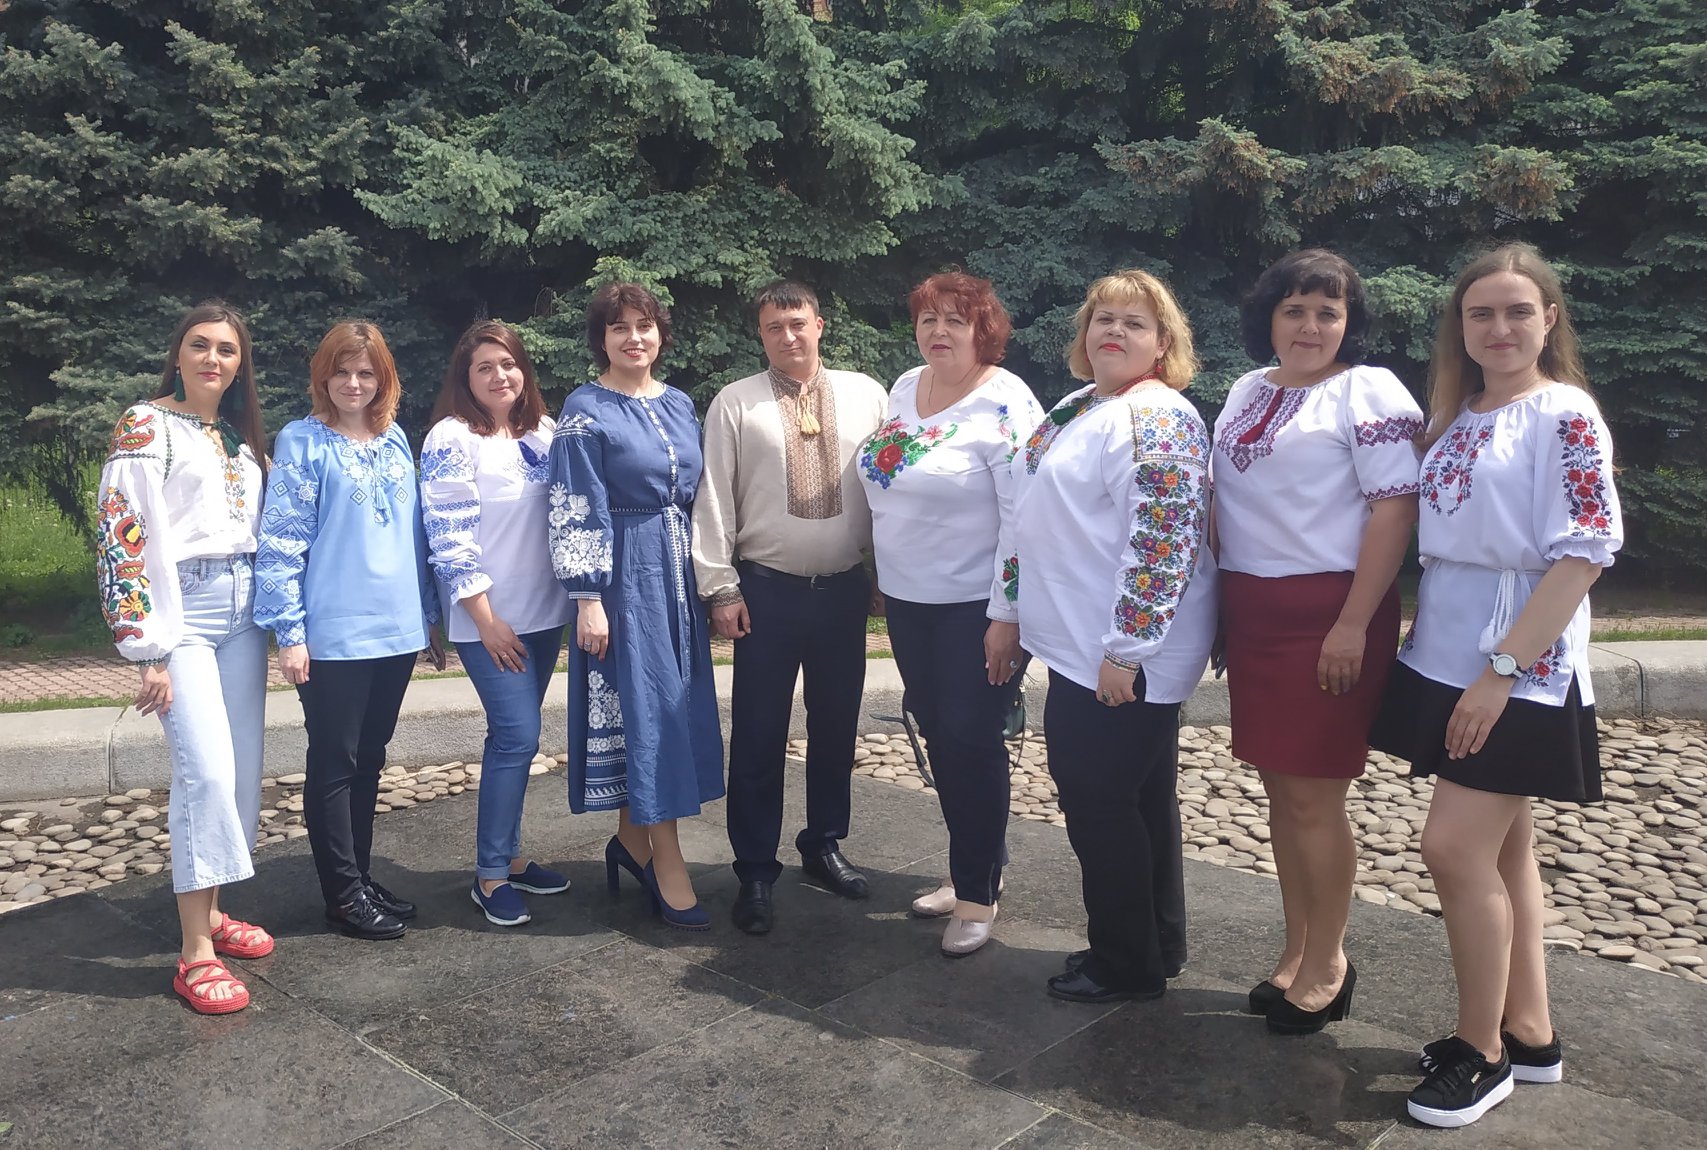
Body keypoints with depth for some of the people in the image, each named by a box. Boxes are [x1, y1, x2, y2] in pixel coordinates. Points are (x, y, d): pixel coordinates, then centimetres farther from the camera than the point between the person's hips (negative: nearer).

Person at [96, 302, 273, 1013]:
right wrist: (147, 648, -15)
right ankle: (196, 951, -9)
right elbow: (122, 536, -11)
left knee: (244, 769, 7)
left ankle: (210, 909, 21)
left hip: (242, 608, 7)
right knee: (206, 768, -16)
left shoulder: (243, 437, 16)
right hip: (181, 608, -7)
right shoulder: (146, 426, -4)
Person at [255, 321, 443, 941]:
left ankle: (361, 877, 27)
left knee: (369, 761, 15)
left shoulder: (395, 439, 11)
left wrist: (428, 615, 16)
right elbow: (280, 542, -9)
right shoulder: (303, 442, -6)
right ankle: (344, 894, 15)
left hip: (396, 631, 6)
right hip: (333, 636, -6)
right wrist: (289, 633, -13)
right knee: (334, 766, 4)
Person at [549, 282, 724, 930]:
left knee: (677, 703, 9)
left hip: (677, 573, 7)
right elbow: (573, 512, -11)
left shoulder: (679, 404, 12)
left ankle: (631, 838, 25)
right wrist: (587, 598, -16)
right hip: (624, 574, -6)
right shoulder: (585, 411, -7)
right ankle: (668, 868, 2)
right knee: (646, 704, -5)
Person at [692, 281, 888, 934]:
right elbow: (714, 499, -3)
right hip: (767, 592, -2)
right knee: (758, 736, 3)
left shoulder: (866, 395, 4)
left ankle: (824, 846, 34)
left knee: (836, 727, 15)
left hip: (845, 589, 3)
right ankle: (755, 873, 16)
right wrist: (721, 587, -6)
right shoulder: (735, 404, -1)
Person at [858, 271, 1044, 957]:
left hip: (976, 607, -7)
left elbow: (1023, 515, -18)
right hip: (907, 599, 7)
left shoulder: (1005, 404, -14)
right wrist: (882, 578, 18)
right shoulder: (904, 388, 8)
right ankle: (967, 870, 30)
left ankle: (978, 893, 13)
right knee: (938, 737, 14)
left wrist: (1007, 617, -21)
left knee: (971, 741, -2)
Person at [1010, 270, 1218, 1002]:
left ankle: (1127, 965, 16)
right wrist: (1025, 609, 23)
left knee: (1098, 799, 0)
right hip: (1082, 646, 10)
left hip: (1119, 657, -9)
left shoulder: (1158, 418, -16)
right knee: (1139, 797, 17)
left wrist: (1125, 648, -25)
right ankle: (1155, 948, 31)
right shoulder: (1077, 408, 14)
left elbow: (1163, 539, -24)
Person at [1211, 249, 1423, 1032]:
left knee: (1313, 798, -1)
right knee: (1280, 790, 12)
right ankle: (1296, 949, 26)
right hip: (1252, 611, 6)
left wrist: (1353, 625, -19)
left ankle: (1327, 963, 17)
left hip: (1327, 616, -6)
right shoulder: (1248, 391, 14)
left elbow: (1395, 508, -13)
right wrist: (1223, 602, 12)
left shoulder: (1367, 391, -6)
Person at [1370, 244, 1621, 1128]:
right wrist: (1445, 663, 7)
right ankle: (1530, 1034, 26)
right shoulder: (1455, 418, 12)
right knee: (1503, 851, 13)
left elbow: (1583, 555, -17)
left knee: (1455, 847, -8)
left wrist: (1502, 670, -21)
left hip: (1519, 672, -7)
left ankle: (1482, 1051, 9)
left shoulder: (1565, 418, -10)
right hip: (1445, 658, 7)